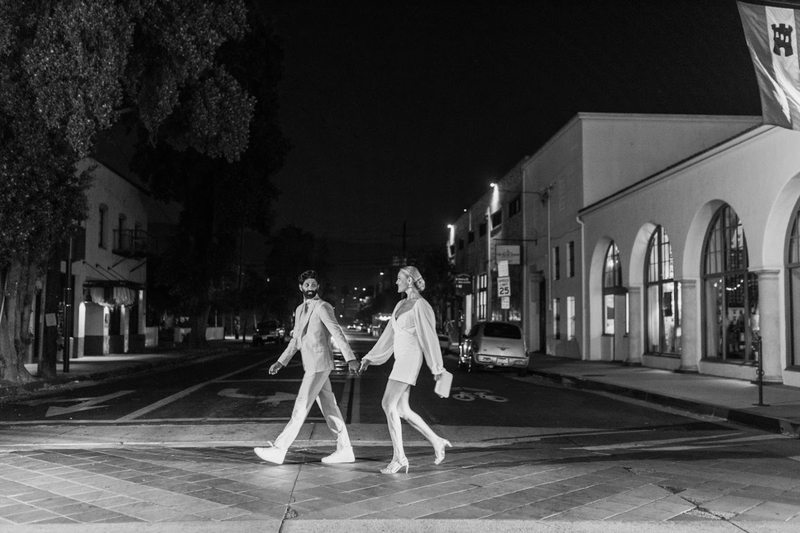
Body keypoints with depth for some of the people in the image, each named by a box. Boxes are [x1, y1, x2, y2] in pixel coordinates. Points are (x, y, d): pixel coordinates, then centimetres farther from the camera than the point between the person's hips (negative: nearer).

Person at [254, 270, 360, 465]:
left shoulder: (322, 307, -9)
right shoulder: (300, 310, 18)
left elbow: (337, 332, -18)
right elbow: (295, 340, 24)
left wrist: (350, 358, -27)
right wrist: (280, 362, 17)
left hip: (319, 363, -9)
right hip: (311, 365, 9)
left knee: (301, 406, -6)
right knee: (328, 407, 9)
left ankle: (279, 449, -4)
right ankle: (344, 450, 14)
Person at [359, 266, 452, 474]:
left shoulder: (421, 305, -9)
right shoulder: (401, 305, 17)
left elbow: (430, 336, -9)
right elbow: (389, 334, 19)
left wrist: (437, 367, -8)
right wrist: (370, 358, 17)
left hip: (410, 358, -9)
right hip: (401, 359, 9)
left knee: (388, 404, -14)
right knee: (402, 410, 9)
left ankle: (399, 458, -11)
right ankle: (437, 442, 22)